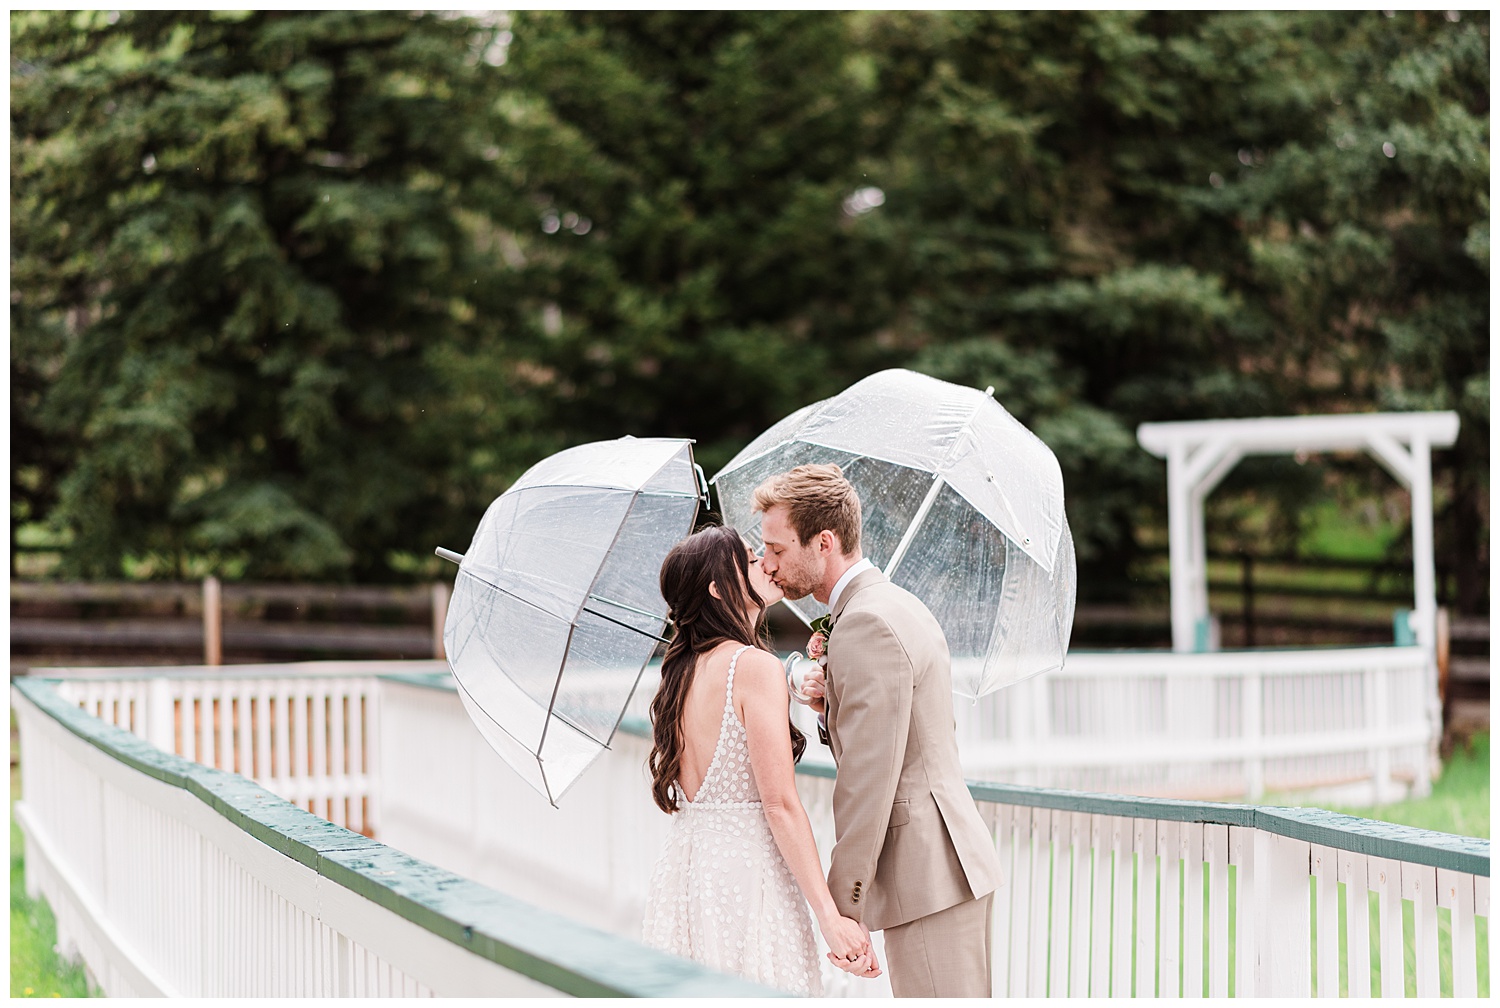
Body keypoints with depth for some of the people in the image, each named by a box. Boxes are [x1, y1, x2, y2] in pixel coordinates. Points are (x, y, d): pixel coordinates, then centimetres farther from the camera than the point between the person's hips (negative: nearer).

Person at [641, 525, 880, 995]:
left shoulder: (681, 670, 10)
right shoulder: (756, 667, -13)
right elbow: (781, 804, -17)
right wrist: (831, 917, -16)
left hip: (680, 870, 8)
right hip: (745, 872, -8)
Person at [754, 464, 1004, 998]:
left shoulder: (866, 624, -17)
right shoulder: (898, 604, 16)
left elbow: (870, 778, -20)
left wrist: (842, 904, -15)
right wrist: (831, 708, 1)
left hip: (929, 878, -10)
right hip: (946, 862, 10)